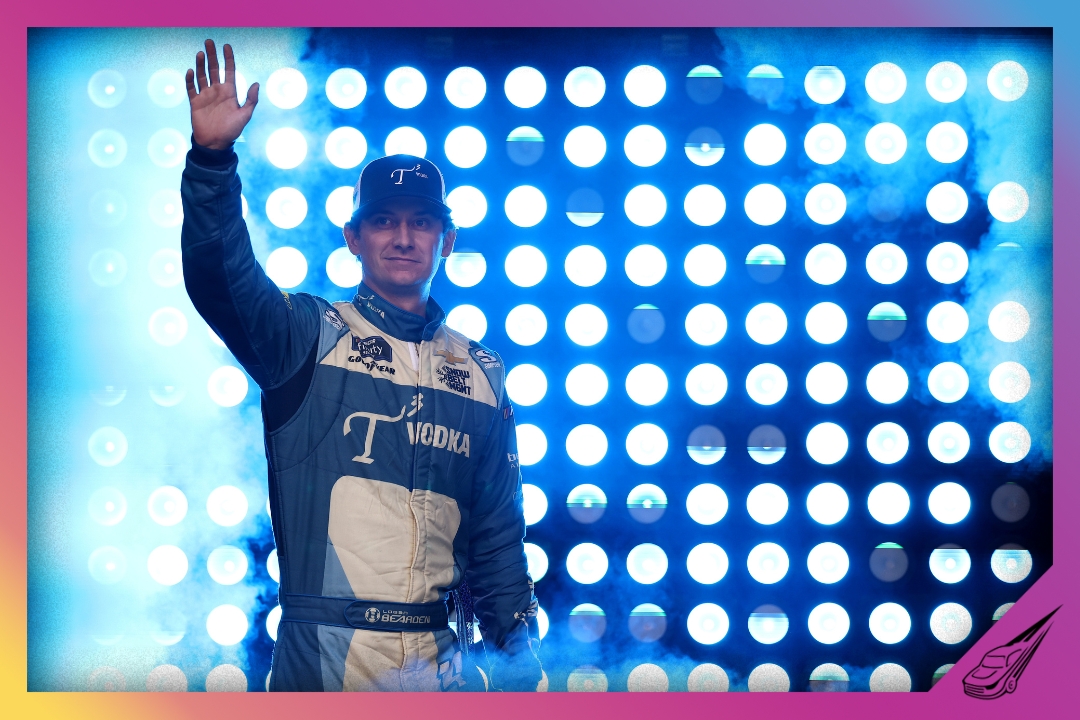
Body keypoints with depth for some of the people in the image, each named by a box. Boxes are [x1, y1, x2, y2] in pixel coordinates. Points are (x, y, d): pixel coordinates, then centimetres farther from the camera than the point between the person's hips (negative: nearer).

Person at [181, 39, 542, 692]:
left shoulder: (482, 374, 13)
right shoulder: (310, 336, 2)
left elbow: (499, 532, 15)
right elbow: (223, 281, -18)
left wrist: (519, 658, 9)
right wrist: (213, 156, -32)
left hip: (439, 658, 3)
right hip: (322, 656, -3)